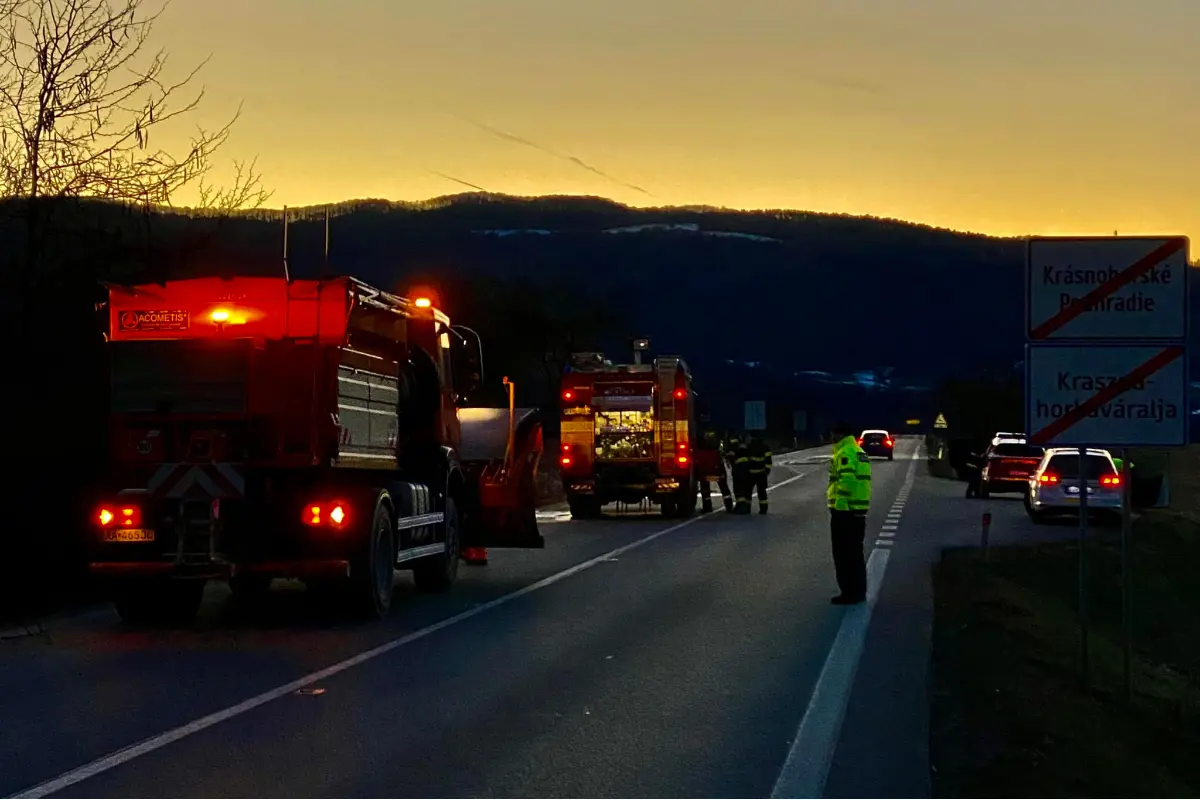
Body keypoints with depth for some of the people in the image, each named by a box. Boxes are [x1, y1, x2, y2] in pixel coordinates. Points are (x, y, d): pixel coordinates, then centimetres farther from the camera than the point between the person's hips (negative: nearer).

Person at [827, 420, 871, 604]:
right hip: (859, 511, 10)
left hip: (844, 511, -10)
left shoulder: (845, 453, -14)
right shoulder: (860, 452, 17)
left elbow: (847, 479, -26)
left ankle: (849, 593, -3)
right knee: (856, 553, 15)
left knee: (843, 554, -4)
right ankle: (858, 591, 20)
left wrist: (839, 501, -22)